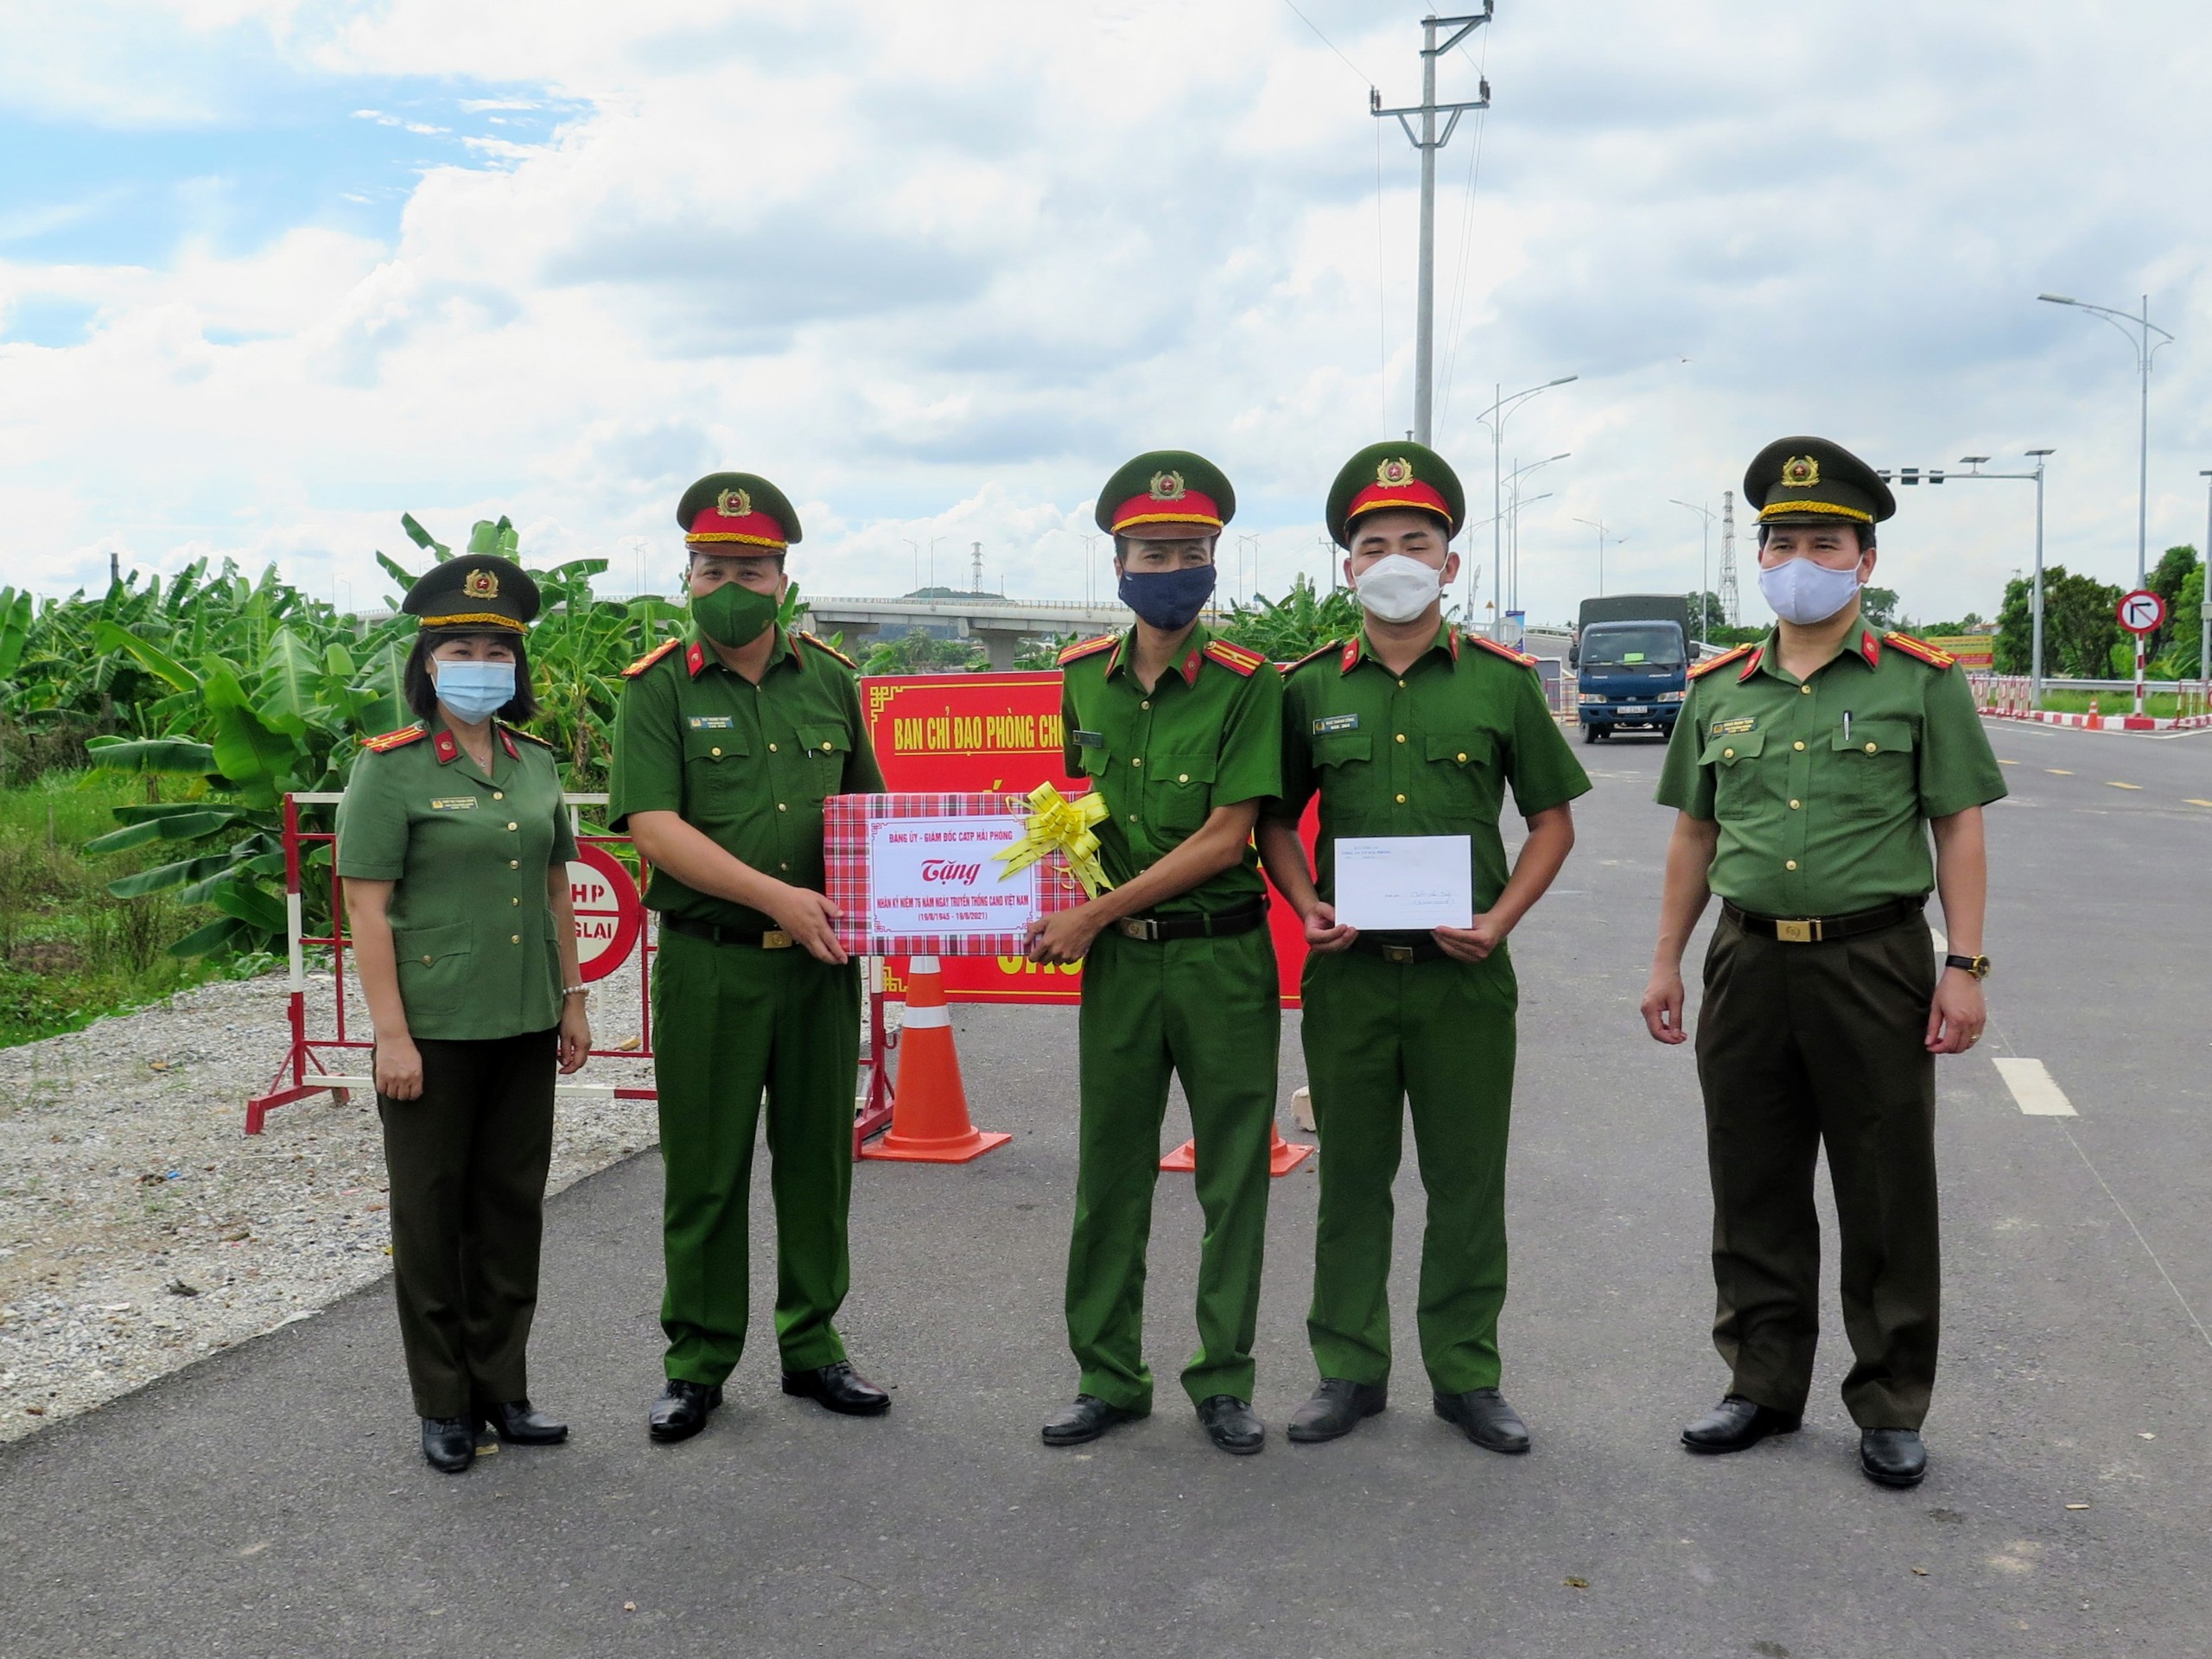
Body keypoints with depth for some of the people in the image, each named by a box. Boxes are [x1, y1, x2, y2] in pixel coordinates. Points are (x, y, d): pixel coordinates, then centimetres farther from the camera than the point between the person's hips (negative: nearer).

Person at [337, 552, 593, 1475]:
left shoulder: (537, 764, 8)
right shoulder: (390, 769, -8)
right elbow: (366, 909, -11)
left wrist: (572, 998, 12)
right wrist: (391, 1034, -15)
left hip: (524, 1027, 5)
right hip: (433, 1031, -5)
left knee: (513, 1209, 13)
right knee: (432, 1216, 7)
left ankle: (503, 1390, 27)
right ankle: (442, 1406, 20)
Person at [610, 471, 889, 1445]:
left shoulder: (829, 680, 9)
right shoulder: (657, 689, -3)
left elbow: (867, 805, 18)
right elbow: (652, 824, -13)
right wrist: (777, 896, -20)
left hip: (822, 963, 3)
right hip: (708, 963, -3)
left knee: (817, 1160, 11)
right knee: (704, 1170, 5)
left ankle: (812, 1348, 26)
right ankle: (697, 1365, 20)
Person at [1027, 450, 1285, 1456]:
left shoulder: (1246, 682, -8)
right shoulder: (1083, 677, 6)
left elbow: (1225, 837, -14)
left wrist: (1094, 915, -14)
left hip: (1223, 957, -3)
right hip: (1117, 960, 4)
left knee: (1233, 1178, 6)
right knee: (1110, 1176, 10)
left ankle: (1223, 1381, 20)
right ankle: (1108, 1378, 23)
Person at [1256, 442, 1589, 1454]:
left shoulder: (1502, 681, 2)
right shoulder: (1309, 688, 5)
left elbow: (1552, 818, 7)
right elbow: (1276, 817, 12)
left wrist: (1499, 920, -7)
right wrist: (1307, 908, -5)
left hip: (1465, 972, -1)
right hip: (1348, 968, 1)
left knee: (1468, 1181, 7)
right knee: (1351, 1178, 10)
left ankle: (1466, 1376, 22)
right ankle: (1349, 1370, 23)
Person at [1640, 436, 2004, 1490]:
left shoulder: (1921, 682, -1)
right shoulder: (1719, 690, 9)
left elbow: (1958, 829, -2)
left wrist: (1963, 966, -9)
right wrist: (1667, 960, 10)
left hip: (1875, 964, -3)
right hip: (1749, 961, 4)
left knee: (1888, 1203, 5)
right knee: (1754, 1195, 12)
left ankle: (1891, 1408, 20)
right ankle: (1764, 1385, 26)